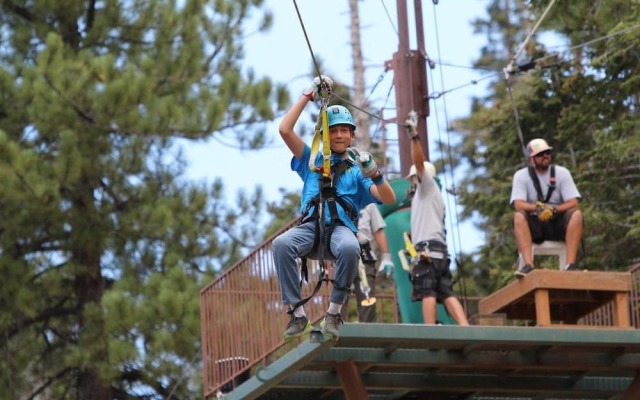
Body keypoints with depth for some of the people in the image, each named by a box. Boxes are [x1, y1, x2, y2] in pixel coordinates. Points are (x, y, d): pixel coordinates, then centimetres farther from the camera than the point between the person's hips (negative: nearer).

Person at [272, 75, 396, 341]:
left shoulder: (357, 169, 23)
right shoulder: (312, 161, 26)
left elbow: (389, 199, 8)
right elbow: (285, 130, 14)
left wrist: (375, 175, -11)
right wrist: (309, 95, 15)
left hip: (341, 227, -1)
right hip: (310, 227, 1)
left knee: (350, 248, -40)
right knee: (281, 244, -35)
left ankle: (334, 313, -26)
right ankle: (297, 315, -31)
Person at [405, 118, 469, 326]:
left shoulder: (428, 185, 9)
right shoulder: (425, 195, 33)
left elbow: (420, 162, -7)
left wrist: (414, 137, -16)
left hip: (427, 249, -9)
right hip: (439, 250, 9)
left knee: (427, 292, -15)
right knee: (446, 293, -2)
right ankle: (466, 330, -17)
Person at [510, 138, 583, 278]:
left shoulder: (562, 173, 3)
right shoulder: (521, 176, 0)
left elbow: (573, 203, -7)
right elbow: (518, 204, -15)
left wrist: (554, 210, -25)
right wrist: (537, 208, -34)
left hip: (558, 225, 1)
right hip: (534, 225, -1)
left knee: (576, 214, -28)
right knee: (519, 216, -32)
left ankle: (571, 264, -38)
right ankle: (528, 265, -44)